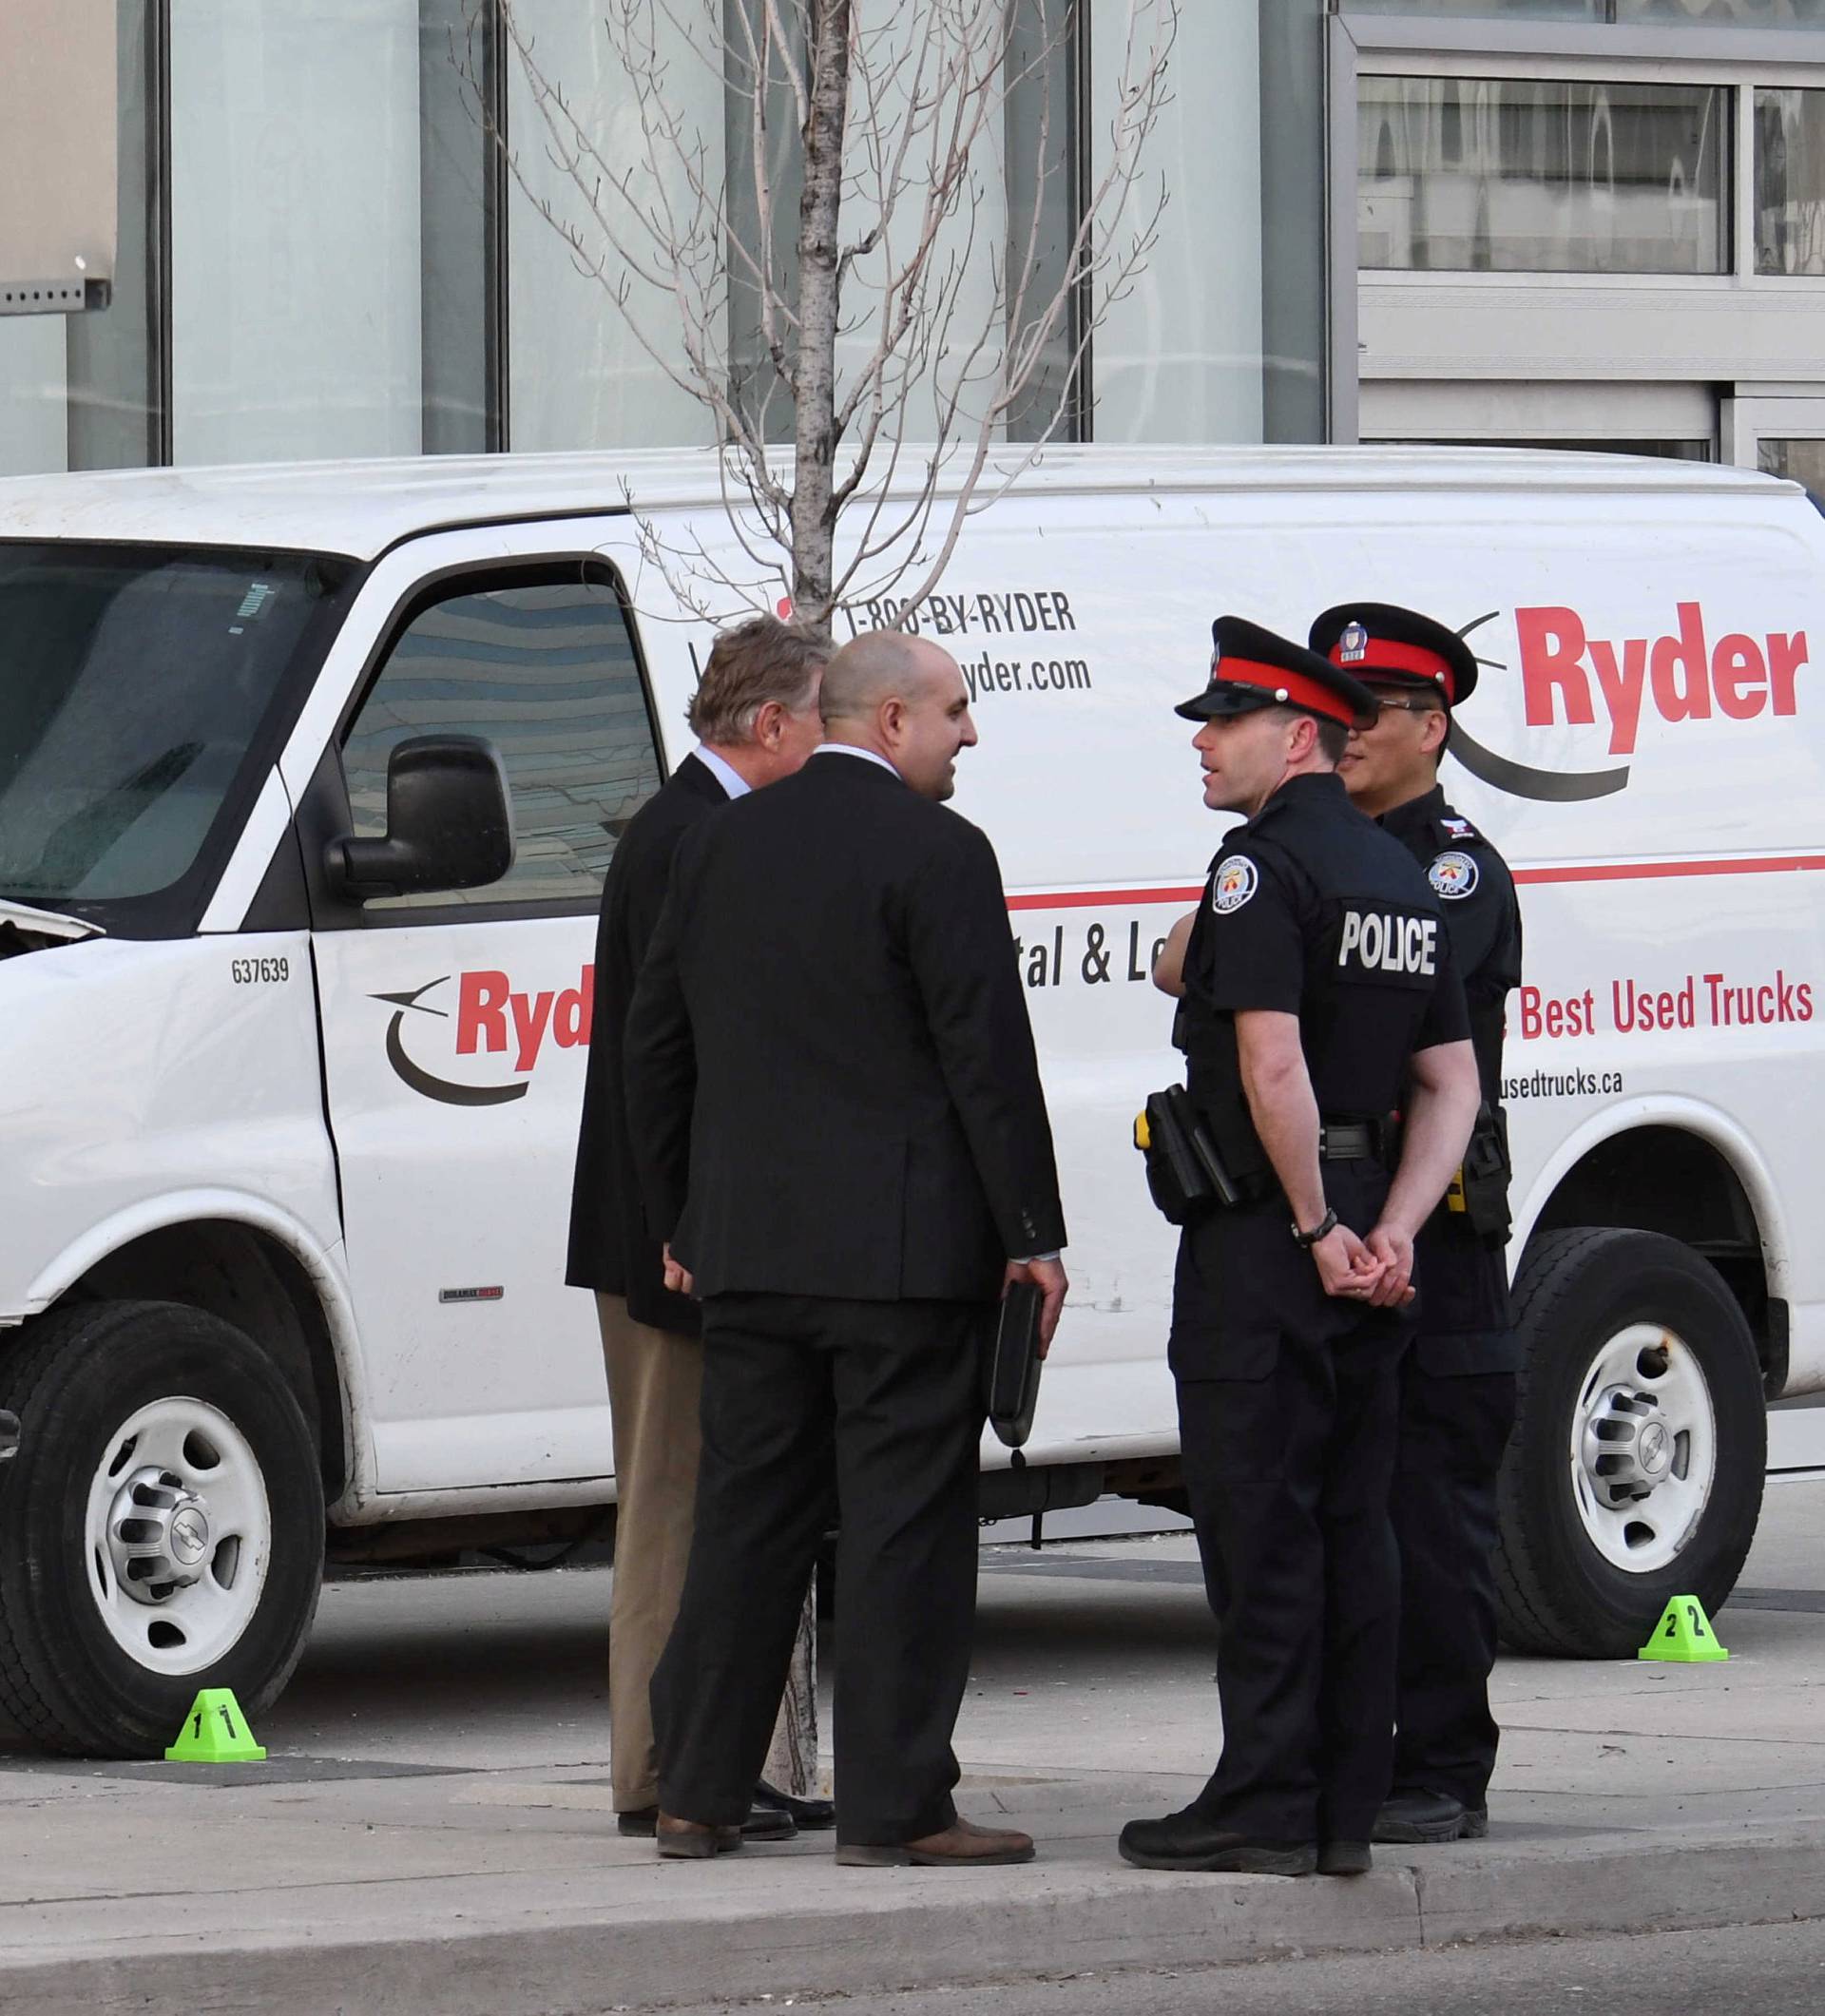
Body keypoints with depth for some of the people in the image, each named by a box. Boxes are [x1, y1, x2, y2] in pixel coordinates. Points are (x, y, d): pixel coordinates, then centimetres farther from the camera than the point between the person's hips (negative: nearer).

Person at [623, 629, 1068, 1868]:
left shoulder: (724, 845, 11)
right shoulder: (936, 854, -10)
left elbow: (658, 1041, 15)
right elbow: (989, 1058, -12)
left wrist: (679, 1222, 22)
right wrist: (1034, 1233, -7)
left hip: (747, 1250, 6)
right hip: (905, 1248, -6)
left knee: (745, 1517, 11)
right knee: (905, 1522, -3)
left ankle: (698, 1792, 13)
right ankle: (895, 1803, -3)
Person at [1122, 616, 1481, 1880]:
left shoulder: (1264, 864, -12)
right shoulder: (1402, 877, 14)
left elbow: (1272, 1066, -23)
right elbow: (1451, 1084, 11)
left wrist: (1318, 1231, -15)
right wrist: (1391, 1232, 1)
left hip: (1267, 1242, -8)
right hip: (1366, 1236, 8)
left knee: (1260, 1524, -5)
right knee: (1354, 1525, 9)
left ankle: (1265, 1807, -4)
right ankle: (1345, 1809, 11)